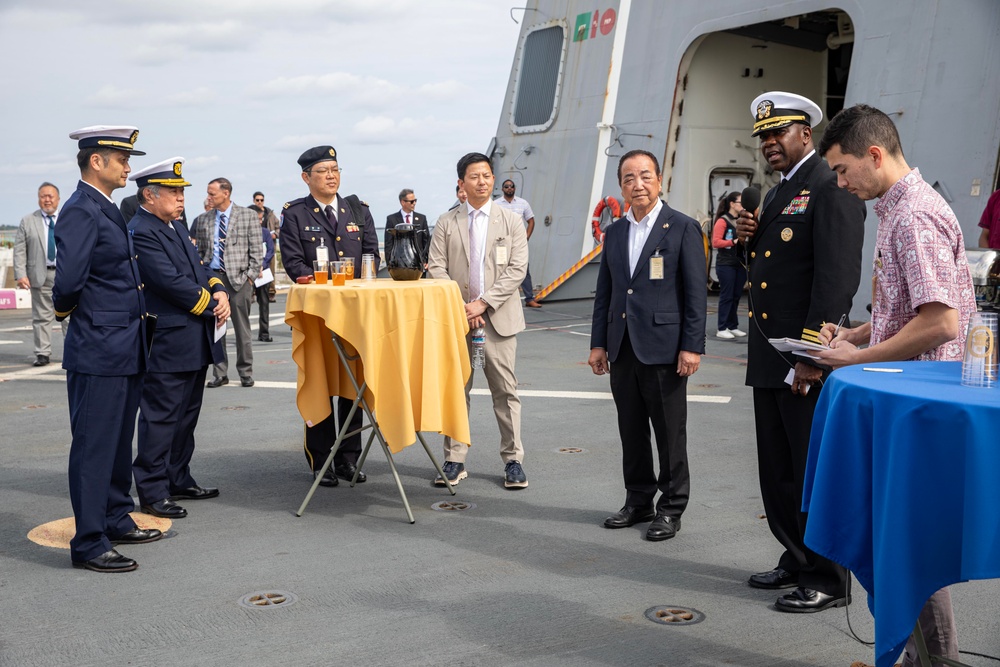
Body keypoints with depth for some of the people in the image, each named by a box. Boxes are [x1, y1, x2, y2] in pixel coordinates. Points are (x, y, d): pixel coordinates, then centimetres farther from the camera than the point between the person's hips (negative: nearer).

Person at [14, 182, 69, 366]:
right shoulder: (27, 221, 6)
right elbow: (19, 251, 2)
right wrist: (20, 275, -8)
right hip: (40, 275, 0)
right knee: (42, 316, 2)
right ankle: (42, 353, 8)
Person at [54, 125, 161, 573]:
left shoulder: (109, 211, 15)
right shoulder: (81, 212, -16)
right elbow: (68, 280, -26)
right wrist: (65, 309, -7)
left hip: (125, 349, 10)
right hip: (98, 350, -10)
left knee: (119, 443, 19)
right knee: (94, 447, -2)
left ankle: (116, 520, 32)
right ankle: (89, 544, 7)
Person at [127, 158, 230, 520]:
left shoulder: (176, 228, 17)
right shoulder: (140, 233, -15)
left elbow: (200, 268, 20)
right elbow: (172, 283, -21)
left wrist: (219, 291, -1)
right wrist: (211, 306, -12)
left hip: (196, 342, 10)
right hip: (167, 344, -10)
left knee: (186, 416, 17)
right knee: (160, 417, -3)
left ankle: (179, 480, 28)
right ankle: (152, 492, 5)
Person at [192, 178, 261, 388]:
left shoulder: (248, 216, 3)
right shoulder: (202, 220, 11)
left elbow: (256, 250, 1)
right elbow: (199, 251, 14)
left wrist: (251, 276, -6)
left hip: (239, 277, -3)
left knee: (242, 328, 2)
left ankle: (246, 373, 11)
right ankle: (220, 373, 11)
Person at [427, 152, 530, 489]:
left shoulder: (511, 221, 5)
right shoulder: (446, 223, 8)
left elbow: (517, 269, -3)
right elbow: (436, 269, 3)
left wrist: (483, 303, -12)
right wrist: (460, 308, -10)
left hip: (499, 317, -1)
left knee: (505, 391, 2)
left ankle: (513, 460, 10)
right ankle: (454, 460, 11)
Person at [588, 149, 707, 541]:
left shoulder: (683, 228, -4)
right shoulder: (614, 233, 13)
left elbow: (696, 291, -7)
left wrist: (692, 346, -13)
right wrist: (598, 343, 10)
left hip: (663, 347, -5)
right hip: (623, 348, 6)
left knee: (670, 432, 2)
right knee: (631, 431, 12)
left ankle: (671, 508, 14)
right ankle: (639, 501, 25)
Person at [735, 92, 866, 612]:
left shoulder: (831, 189, -11)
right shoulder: (777, 196, 19)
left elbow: (837, 275, -20)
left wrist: (812, 355, -24)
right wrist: (751, 241, 3)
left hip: (807, 360, -9)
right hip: (769, 357, 9)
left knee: (813, 474, 0)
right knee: (777, 472, 17)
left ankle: (826, 580, 12)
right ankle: (797, 561, 31)